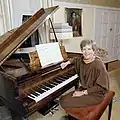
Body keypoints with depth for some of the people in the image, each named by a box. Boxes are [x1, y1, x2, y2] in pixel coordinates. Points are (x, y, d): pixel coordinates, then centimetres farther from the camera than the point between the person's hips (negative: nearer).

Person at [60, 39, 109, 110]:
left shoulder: (99, 65, -23)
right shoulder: (82, 60, -1)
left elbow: (100, 87, -21)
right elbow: (76, 59, 26)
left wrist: (83, 92, -20)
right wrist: (67, 62, 10)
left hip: (96, 94, -7)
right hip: (83, 89, 7)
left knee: (66, 103, -17)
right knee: (62, 99, -3)